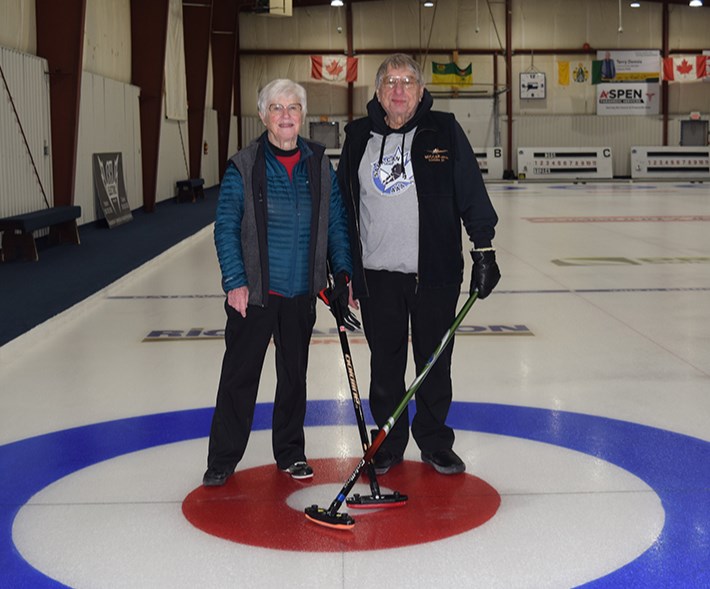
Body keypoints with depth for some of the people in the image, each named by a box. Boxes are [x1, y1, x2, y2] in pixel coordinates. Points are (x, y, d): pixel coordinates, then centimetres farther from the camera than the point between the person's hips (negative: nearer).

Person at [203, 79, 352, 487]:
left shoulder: (320, 165, 3)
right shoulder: (244, 167, -6)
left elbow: (336, 223, 8)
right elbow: (226, 228, -6)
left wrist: (343, 272, -1)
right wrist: (235, 282, -12)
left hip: (302, 292, 3)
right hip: (254, 292, -3)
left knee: (294, 375, 14)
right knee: (239, 376, 3)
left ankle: (290, 452, 29)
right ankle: (223, 459, 16)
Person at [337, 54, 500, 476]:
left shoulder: (444, 131, 0)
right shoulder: (359, 137, 6)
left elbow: (472, 193, 2)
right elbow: (344, 206, 11)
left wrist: (484, 248, -3)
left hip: (436, 271, -1)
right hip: (377, 272, 2)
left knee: (435, 361, 9)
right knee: (385, 365, 9)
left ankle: (435, 442, 25)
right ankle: (389, 443, 24)